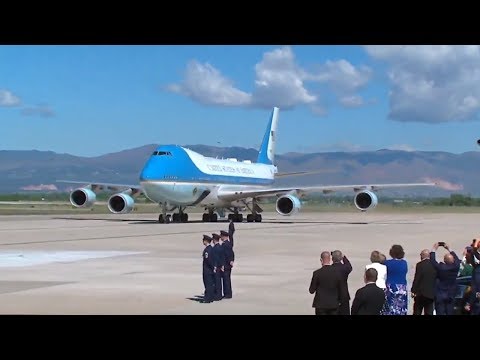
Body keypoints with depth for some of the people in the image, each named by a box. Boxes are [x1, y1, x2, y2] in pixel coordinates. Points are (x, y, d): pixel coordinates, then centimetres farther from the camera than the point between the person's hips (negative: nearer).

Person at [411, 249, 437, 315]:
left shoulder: (420, 265, -11)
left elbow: (416, 279, -12)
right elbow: (436, 279, 7)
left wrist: (413, 291, -4)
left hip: (420, 292, -4)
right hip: (431, 293, 4)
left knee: (417, 312, 3)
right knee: (429, 313, 6)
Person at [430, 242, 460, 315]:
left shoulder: (441, 267, -21)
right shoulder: (456, 267, -8)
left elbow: (432, 261, -9)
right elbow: (457, 259, 12)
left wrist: (434, 250, 0)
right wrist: (449, 249, 18)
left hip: (440, 296, -4)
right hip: (451, 295, 4)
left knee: (440, 312, -2)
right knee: (450, 312, 11)